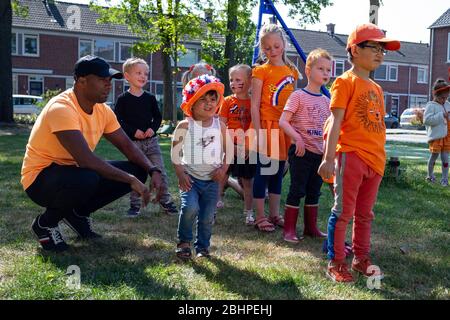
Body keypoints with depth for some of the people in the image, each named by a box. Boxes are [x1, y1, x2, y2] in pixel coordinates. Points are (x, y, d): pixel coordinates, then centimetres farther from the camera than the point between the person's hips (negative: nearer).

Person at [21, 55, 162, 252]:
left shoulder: (103, 110, -2)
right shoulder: (61, 109, -27)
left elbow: (127, 146, 4)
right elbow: (86, 160, -36)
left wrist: (153, 171, -14)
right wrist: (130, 180, -33)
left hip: (75, 172, 8)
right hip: (41, 178, -8)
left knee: (137, 171, -5)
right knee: (86, 178, -40)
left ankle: (78, 212, 9)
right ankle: (45, 223, -8)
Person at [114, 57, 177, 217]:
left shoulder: (150, 98, 6)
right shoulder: (123, 99, -4)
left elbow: (158, 117, 12)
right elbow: (117, 120, -7)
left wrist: (153, 128, -7)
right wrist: (134, 131, -17)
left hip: (151, 140, 2)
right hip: (133, 142, -2)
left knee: (160, 172, 1)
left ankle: (165, 200, 13)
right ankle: (135, 204, 17)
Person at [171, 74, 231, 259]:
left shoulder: (220, 126, 3)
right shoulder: (185, 126, -5)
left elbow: (228, 150, 10)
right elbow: (175, 152, -3)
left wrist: (223, 169, -4)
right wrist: (180, 174, -10)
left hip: (212, 179, 3)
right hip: (190, 176, -3)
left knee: (207, 216, 5)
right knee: (190, 207, -22)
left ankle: (202, 246, 26)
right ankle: (184, 241, 2)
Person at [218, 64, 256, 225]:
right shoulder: (228, 101, -1)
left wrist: (249, 146, -10)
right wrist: (231, 146, -12)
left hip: (247, 149, 0)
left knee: (248, 181, 9)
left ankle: (249, 212, 21)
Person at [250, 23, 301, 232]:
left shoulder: (292, 71, 11)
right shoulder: (261, 71, -4)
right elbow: (255, 105, -8)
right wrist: (258, 133, -15)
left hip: (284, 128, 5)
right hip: (266, 125, -5)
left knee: (278, 172, 12)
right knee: (263, 172, 0)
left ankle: (275, 214, 22)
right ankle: (260, 217, 9)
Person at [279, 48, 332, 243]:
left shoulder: (326, 100, 12)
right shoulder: (298, 96, -7)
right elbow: (283, 121, -14)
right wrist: (297, 138, -25)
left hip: (320, 152, 7)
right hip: (301, 152, -6)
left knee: (314, 191, 14)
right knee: (297, 190, -3)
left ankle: (311, 227, 25)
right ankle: (289, 229, 5)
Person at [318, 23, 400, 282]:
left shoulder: (376, 88, 18)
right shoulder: (346, 81, -4)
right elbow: (336, 121, -11)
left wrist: (381, 158, 17)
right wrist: (329, 159, -17)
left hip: (375, 159, 7)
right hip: (351, 155, -7)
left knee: (365, 213, 15)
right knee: (344, 211, -1)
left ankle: (361, 259, 28)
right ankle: (336, 263, 10)